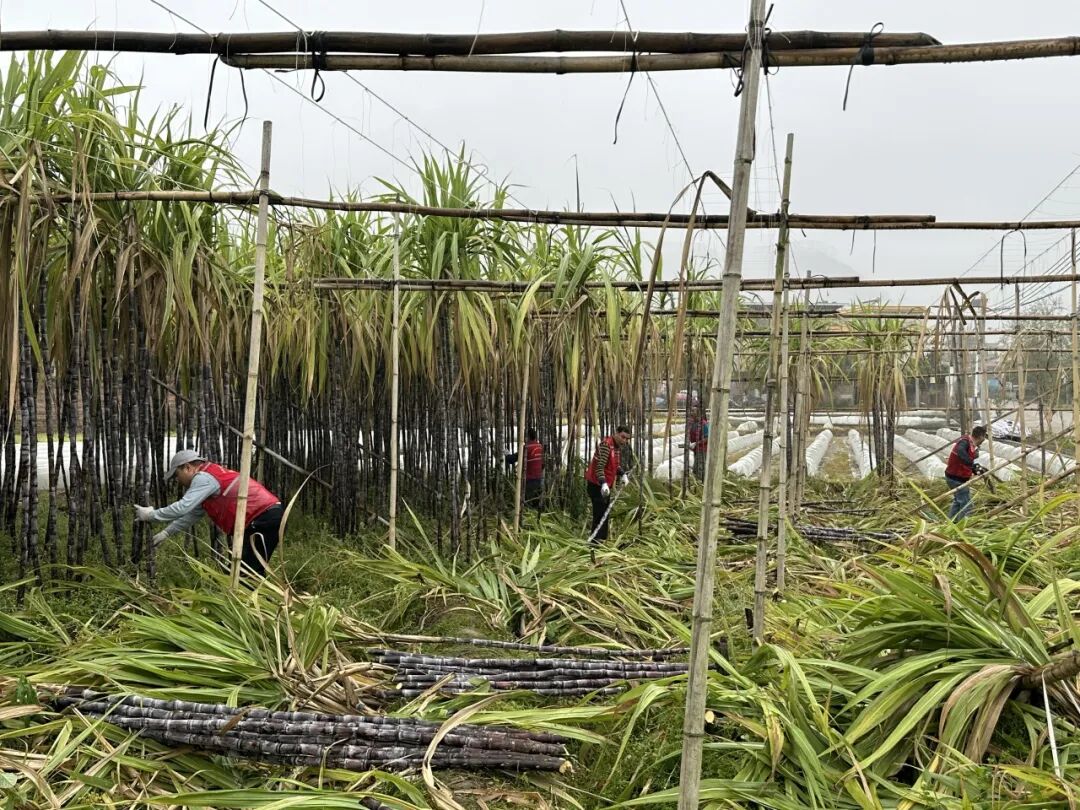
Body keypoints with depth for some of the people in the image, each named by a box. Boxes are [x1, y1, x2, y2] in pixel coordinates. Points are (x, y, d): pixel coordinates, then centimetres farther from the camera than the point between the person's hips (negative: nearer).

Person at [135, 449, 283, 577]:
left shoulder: (204, 478, -9)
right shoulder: (211, 476, 24)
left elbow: (183, 507, -16)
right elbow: (192, 514, 29)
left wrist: (151, 514, -3)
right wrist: (167, 532, 25)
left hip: (264, 518, -10)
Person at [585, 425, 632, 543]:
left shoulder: (617, 446, 9)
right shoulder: (606, 445, -21)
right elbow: (599, 467, -29)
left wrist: (623, 474, 8)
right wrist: (603, 484, -40)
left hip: (606, 486, 10)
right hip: (596, 485, -10)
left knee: (604, 515, 17)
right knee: (600, 516, -13)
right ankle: (594, 543, -13)